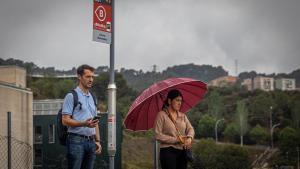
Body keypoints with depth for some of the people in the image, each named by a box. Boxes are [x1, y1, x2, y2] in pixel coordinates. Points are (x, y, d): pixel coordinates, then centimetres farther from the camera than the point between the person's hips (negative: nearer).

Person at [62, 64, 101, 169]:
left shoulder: (92, 98, 19)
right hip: (76, 140, -7)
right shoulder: (71, 96, -5)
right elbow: (65, 120, -12)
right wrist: (84, 124, -24)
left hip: (91, 141, 7)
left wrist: (97, 141, 14)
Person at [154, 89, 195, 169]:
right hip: (168, 152, -6)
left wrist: (189, 137, -18)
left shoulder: (182, 116, 16)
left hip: (182, 152, 6)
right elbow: (158, 135, -10)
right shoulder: (162, 115, -3)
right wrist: (176, 139, -13)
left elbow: (190, 129, 6)